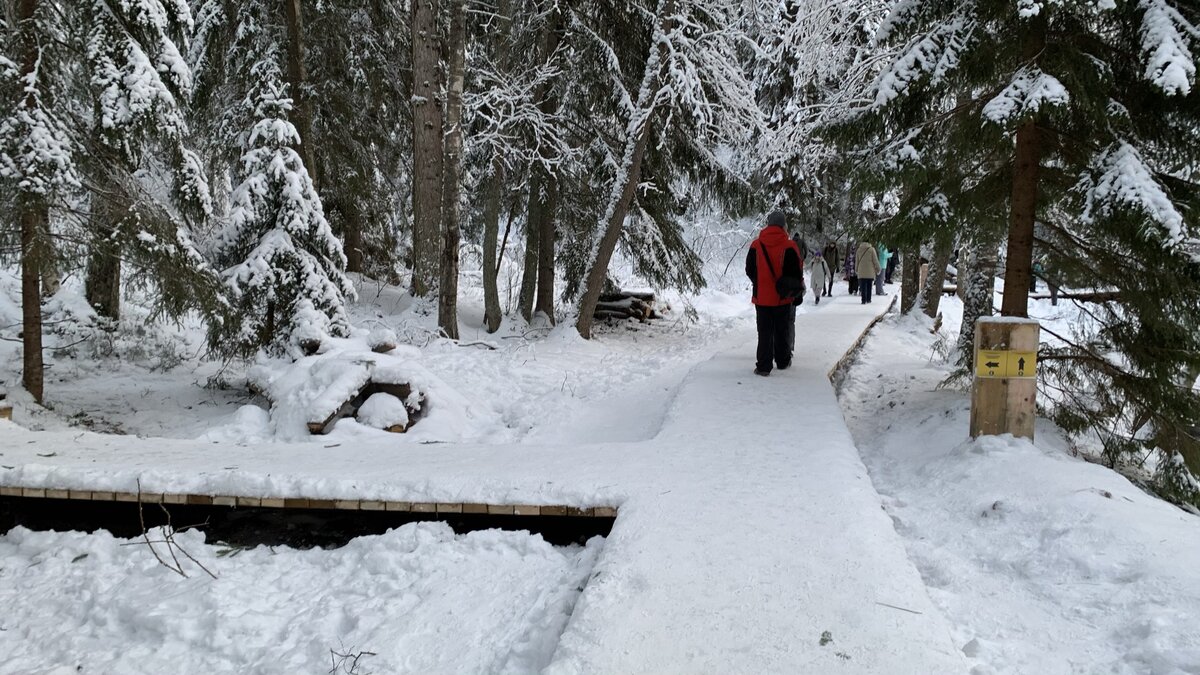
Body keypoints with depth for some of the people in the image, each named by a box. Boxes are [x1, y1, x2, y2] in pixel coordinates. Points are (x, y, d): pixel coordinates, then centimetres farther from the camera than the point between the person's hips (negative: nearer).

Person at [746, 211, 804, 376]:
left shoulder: (756, 246, -4)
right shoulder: (789, 246, -11)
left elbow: (749, 270, 4)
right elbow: (796, 272, -7)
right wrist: (798, 288, 11)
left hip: (762, 296, 1)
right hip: (783, 297, -1)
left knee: (764, 332, 5)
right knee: (782, 331, 15)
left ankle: (763, 366, 0)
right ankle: (783, 361, 26)